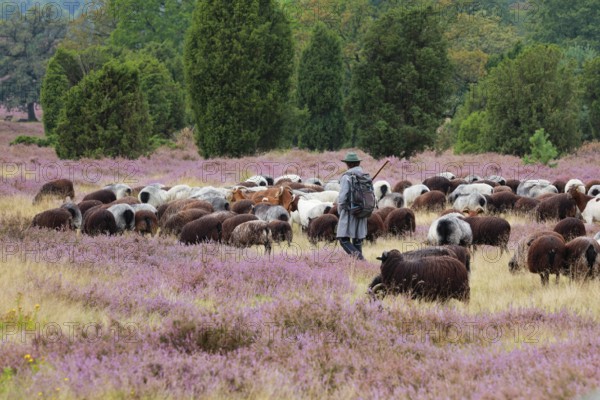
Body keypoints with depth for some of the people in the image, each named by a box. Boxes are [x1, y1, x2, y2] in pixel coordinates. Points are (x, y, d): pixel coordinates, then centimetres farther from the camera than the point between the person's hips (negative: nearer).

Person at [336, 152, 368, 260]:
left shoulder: (346, 177, -12)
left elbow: (342, 197, -18)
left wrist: (340, 210, 0)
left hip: (349, 212, -6)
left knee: (343, 239, -3)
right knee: (357, 239, 13)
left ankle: (357, 255, -25)